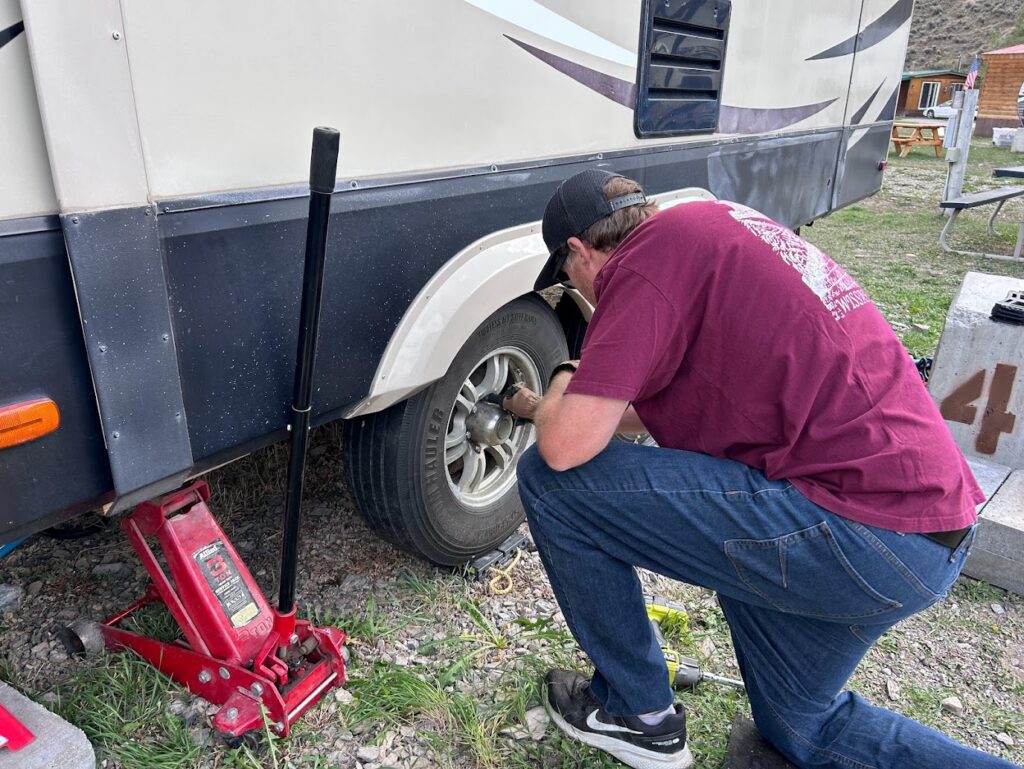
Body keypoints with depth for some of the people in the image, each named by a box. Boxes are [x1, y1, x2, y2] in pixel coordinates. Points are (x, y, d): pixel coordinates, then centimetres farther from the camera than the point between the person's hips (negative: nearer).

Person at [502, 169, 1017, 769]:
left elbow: (567, 444, -19)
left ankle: (637, 713, 13)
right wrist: (551, 409, 31)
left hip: (863, 531, -10)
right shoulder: (712, 224, 17)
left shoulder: (646, 258, -13)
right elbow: (691, 401, 27)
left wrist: (554, 398, 5)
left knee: (552, 483, -5)